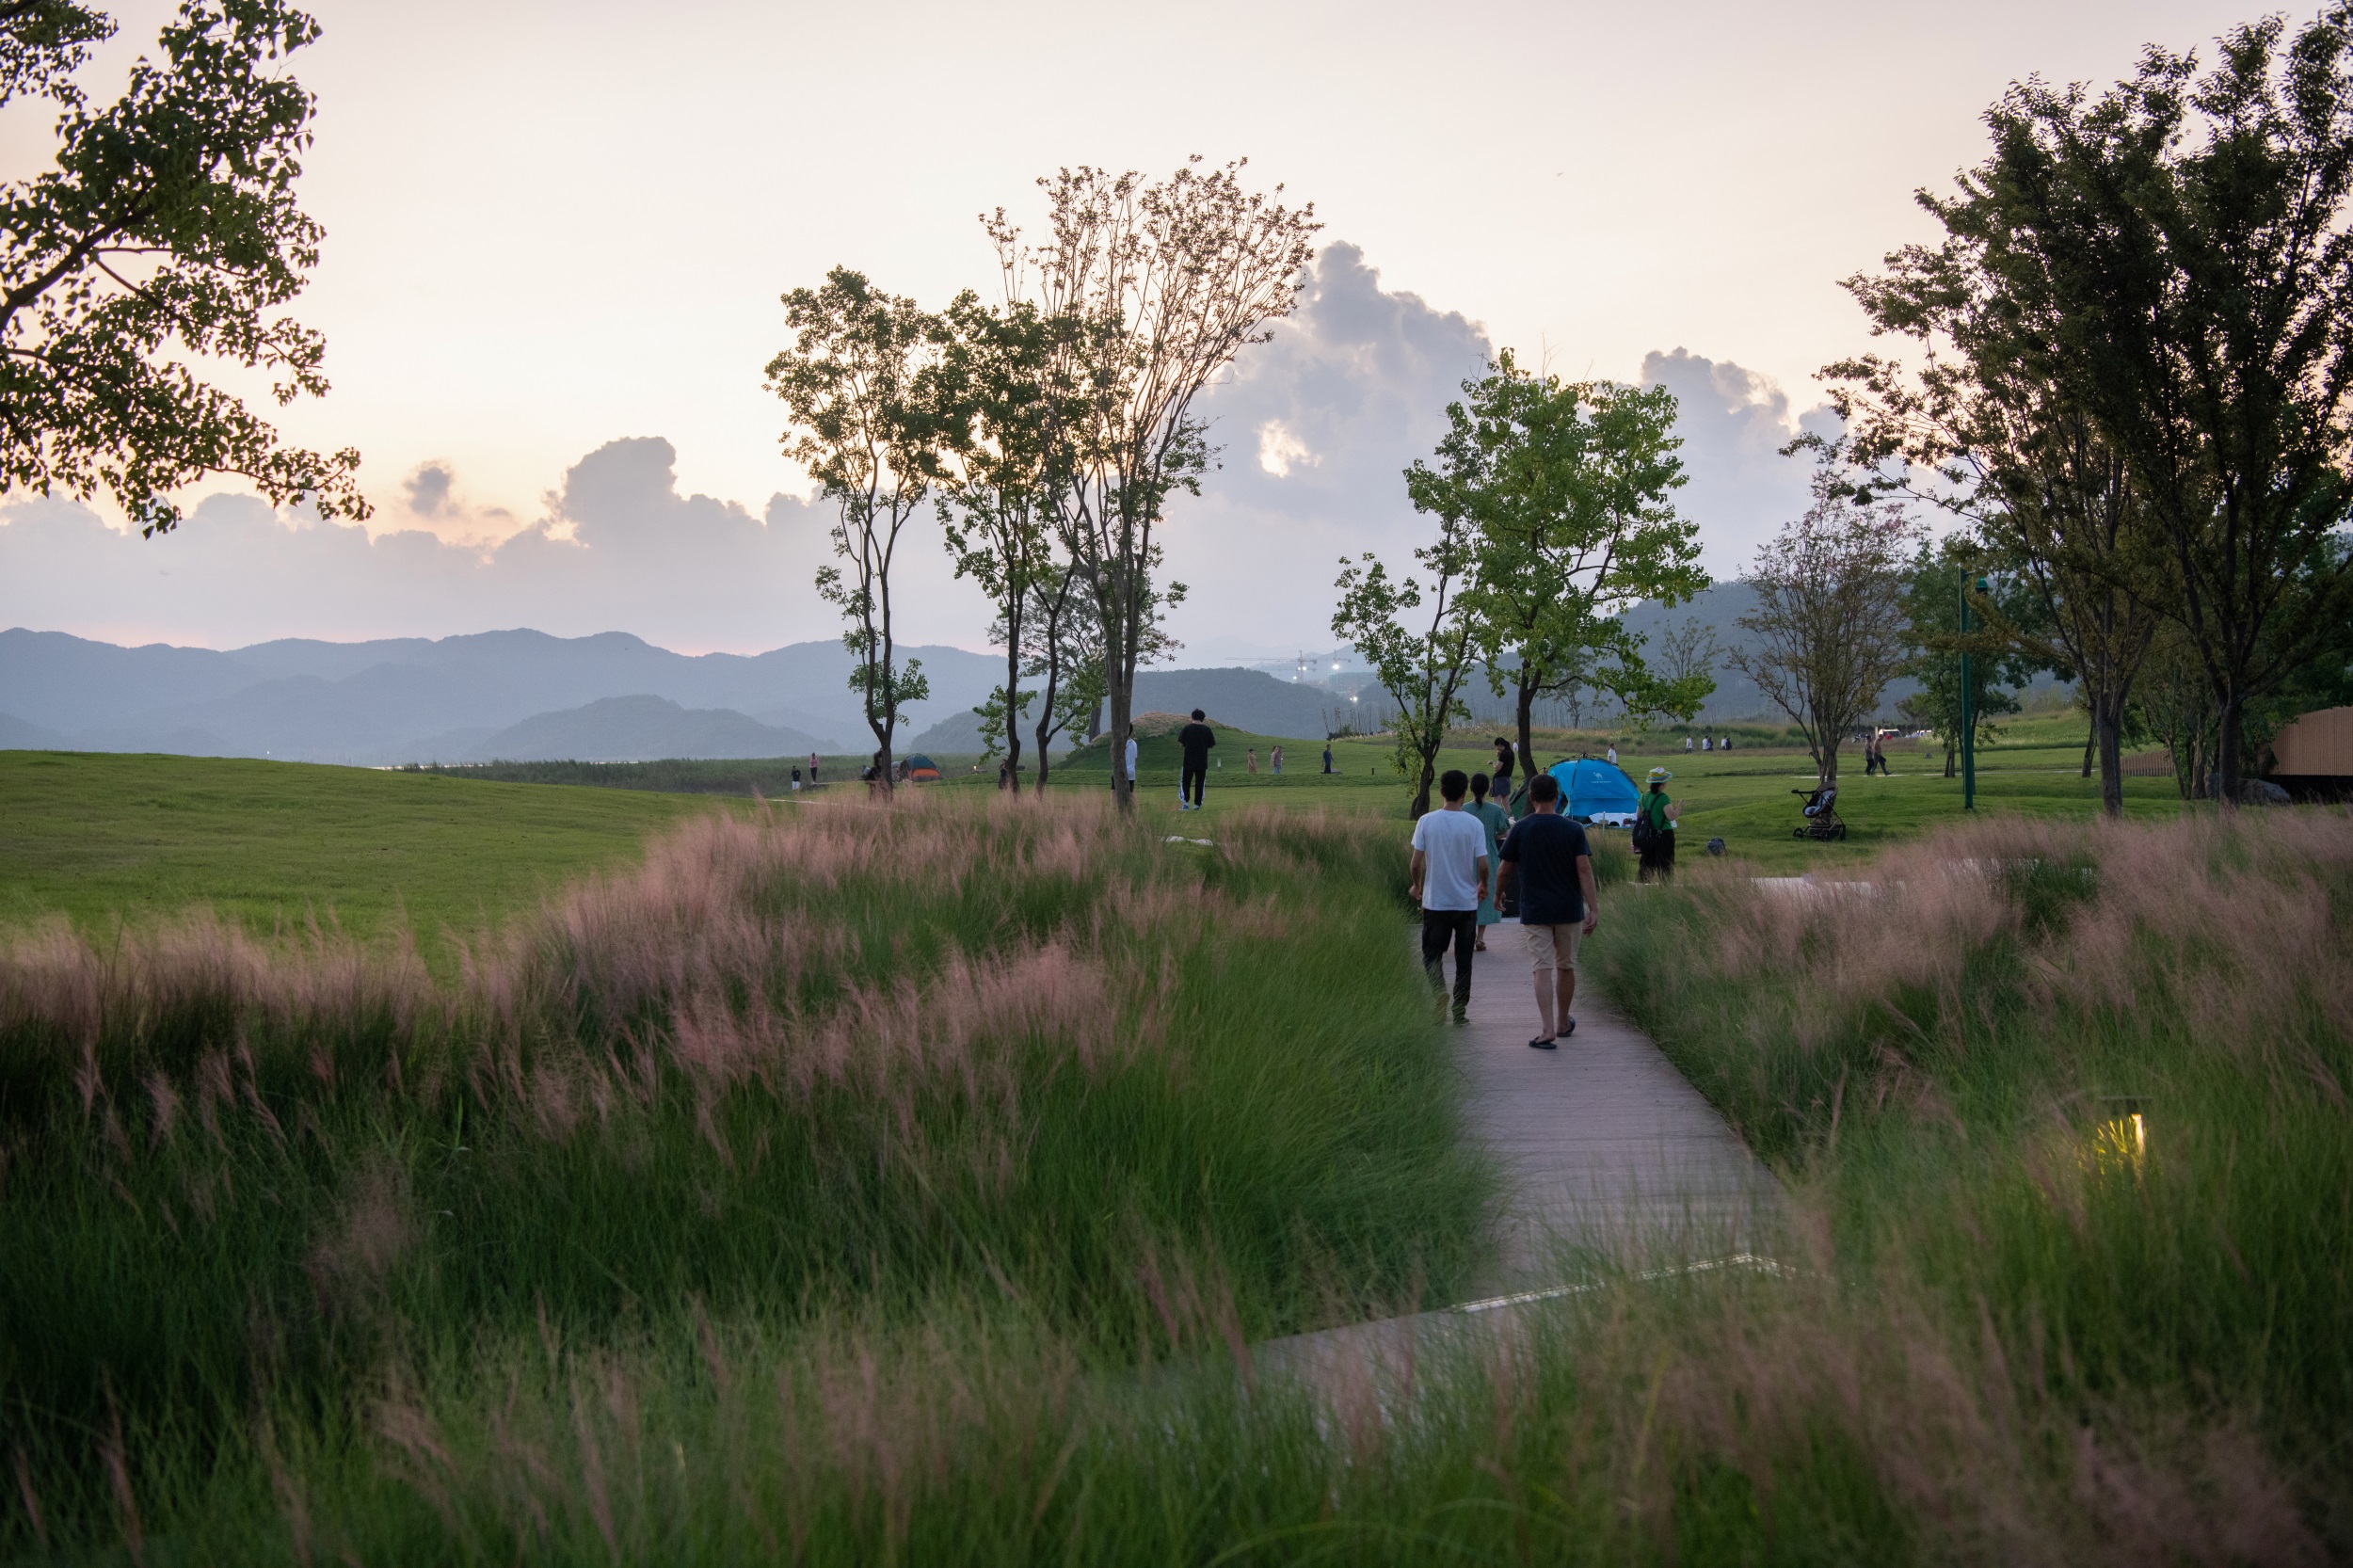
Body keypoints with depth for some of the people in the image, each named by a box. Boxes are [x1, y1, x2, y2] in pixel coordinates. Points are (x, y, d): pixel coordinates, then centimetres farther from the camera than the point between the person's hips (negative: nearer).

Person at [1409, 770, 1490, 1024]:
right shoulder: (1474, 824, -8)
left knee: (1432, 955, 10)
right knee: (1463, 960, 11)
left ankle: (1439, 991, -17)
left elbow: (1415, 863, -7)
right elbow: (1483, 865, -9)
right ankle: (1460, 1010, 12)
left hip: (1434, 901, 0)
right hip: (1466, 903, 0)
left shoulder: (1426, 821, -7)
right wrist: (1483, 886, 12)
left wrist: (1417, 886, 13)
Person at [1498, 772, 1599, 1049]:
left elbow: (1503, 872, 1)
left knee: (1543, 968, -4)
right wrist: (1593, 909, -10)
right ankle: (1563, 1023, 31)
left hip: (1534, 911, -1)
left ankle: (1547, 1030, -16)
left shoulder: (1521, 830, -5)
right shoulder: (1574, 829, -4)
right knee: (1566, 967, 16)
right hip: (1569, 910, 1)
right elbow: (1584, 870, -11)